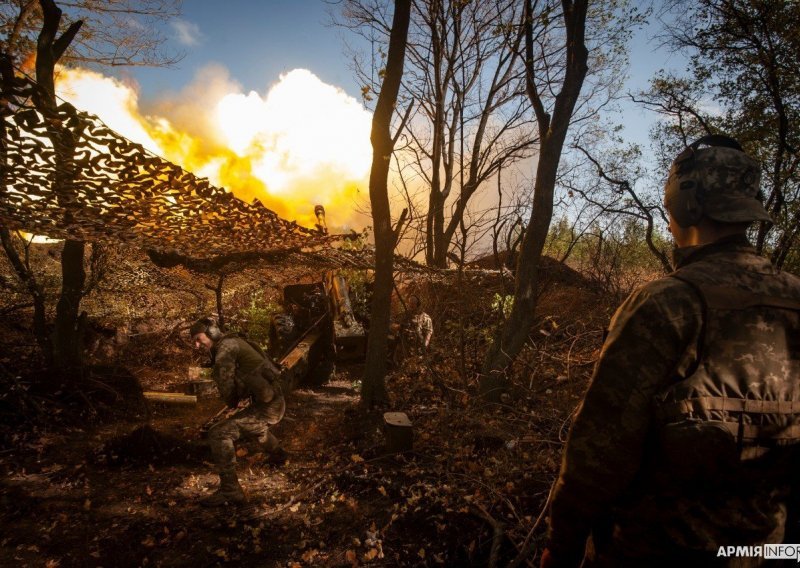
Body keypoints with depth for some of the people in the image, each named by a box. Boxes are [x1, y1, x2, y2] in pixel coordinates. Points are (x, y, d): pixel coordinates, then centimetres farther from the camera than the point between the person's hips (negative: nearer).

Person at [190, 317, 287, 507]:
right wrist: (240, 402, 8)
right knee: (253, 425, 40)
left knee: (219, 434, -17)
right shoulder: (233, 342, 16)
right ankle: (277, 453, 63)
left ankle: (230, 491, -13)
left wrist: (233, 404, 1)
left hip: (267, 407, -10)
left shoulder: (225, 346, -13)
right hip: (274, 402, 10)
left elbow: (226, 385, -18)